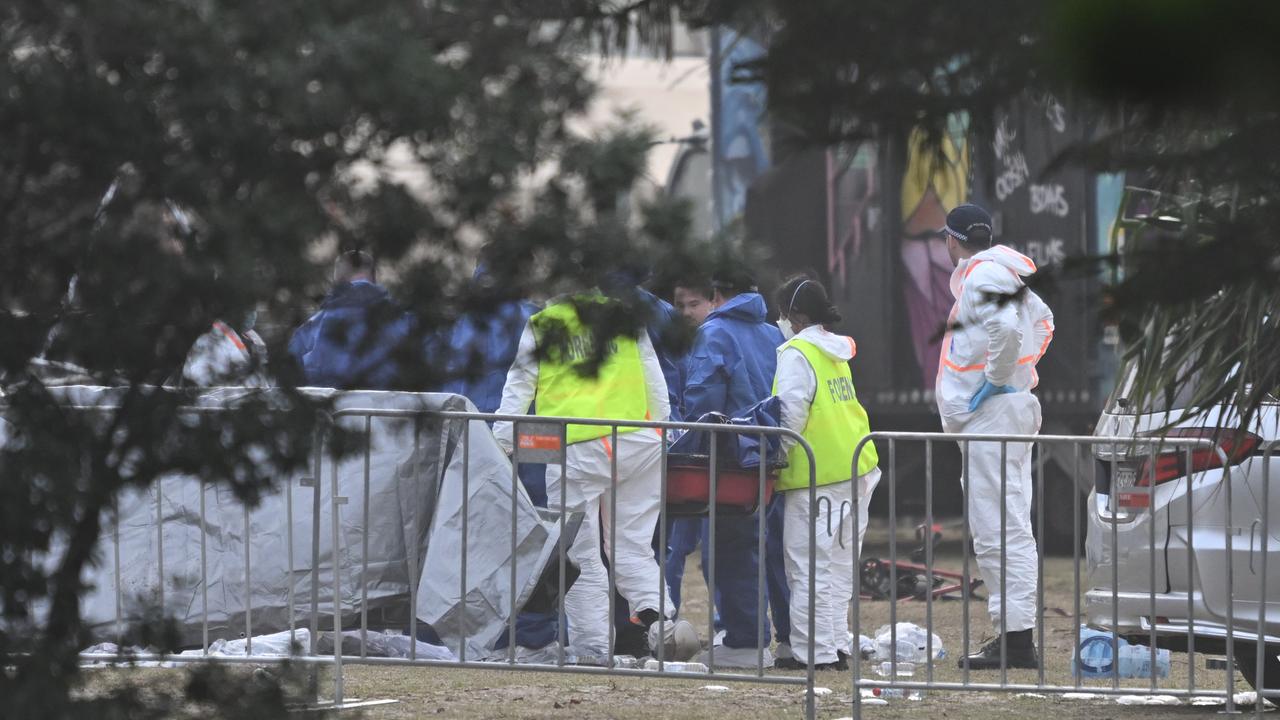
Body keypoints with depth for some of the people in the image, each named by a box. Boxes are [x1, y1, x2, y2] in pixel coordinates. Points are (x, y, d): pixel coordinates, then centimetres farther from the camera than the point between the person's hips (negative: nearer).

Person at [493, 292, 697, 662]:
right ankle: (657, 616, -14)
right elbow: (656, 386, 14)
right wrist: (663, 435, 21)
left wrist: (499, 449, 12)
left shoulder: (539, 329, 9)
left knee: (581, 557, 4)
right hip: (638, 446, 2)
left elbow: (517, 392, 8)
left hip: (575, 450, -2)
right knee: (632, 547, 11)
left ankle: (593, 648, -1)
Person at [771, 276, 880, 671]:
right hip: (856, 471, 9)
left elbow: (791, 414, -19)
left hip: (816, 475, -9)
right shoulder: (835, 351, 17)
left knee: (809, 567, -5)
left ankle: (814, 651, -6)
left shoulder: (797, 352, -9)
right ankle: (837, 646, 16)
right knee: (839, 564, 13)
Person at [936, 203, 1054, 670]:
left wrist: (993, 382, -18)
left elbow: (1005, 327, -31)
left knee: (998, 531, -11)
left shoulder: (981, 276, -13)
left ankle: (1016, 637, -14)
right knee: (1007, 529, 12)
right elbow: (1042, 321, 33)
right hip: (1012, 410, 10)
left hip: (990, 415, -10)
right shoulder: (1004, 275, 17)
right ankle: (1013, 632, 15)